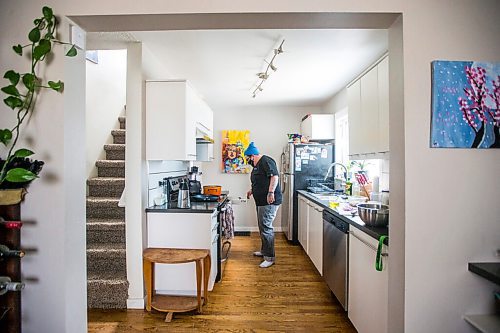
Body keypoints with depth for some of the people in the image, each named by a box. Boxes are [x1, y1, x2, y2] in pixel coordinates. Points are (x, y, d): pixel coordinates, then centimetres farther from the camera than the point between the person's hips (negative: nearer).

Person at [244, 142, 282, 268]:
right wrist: (252, 190, 23)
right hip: (261, 201, 11)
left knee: (266, 227, -8)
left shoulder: (266, 161, -13)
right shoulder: (257, 164, 18)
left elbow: (275, 176, -24)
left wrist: (271, 192, -30)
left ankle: (270, 258, 2)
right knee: (262, 226, 19)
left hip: (269, 201, -11)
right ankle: (264, 250, 34)